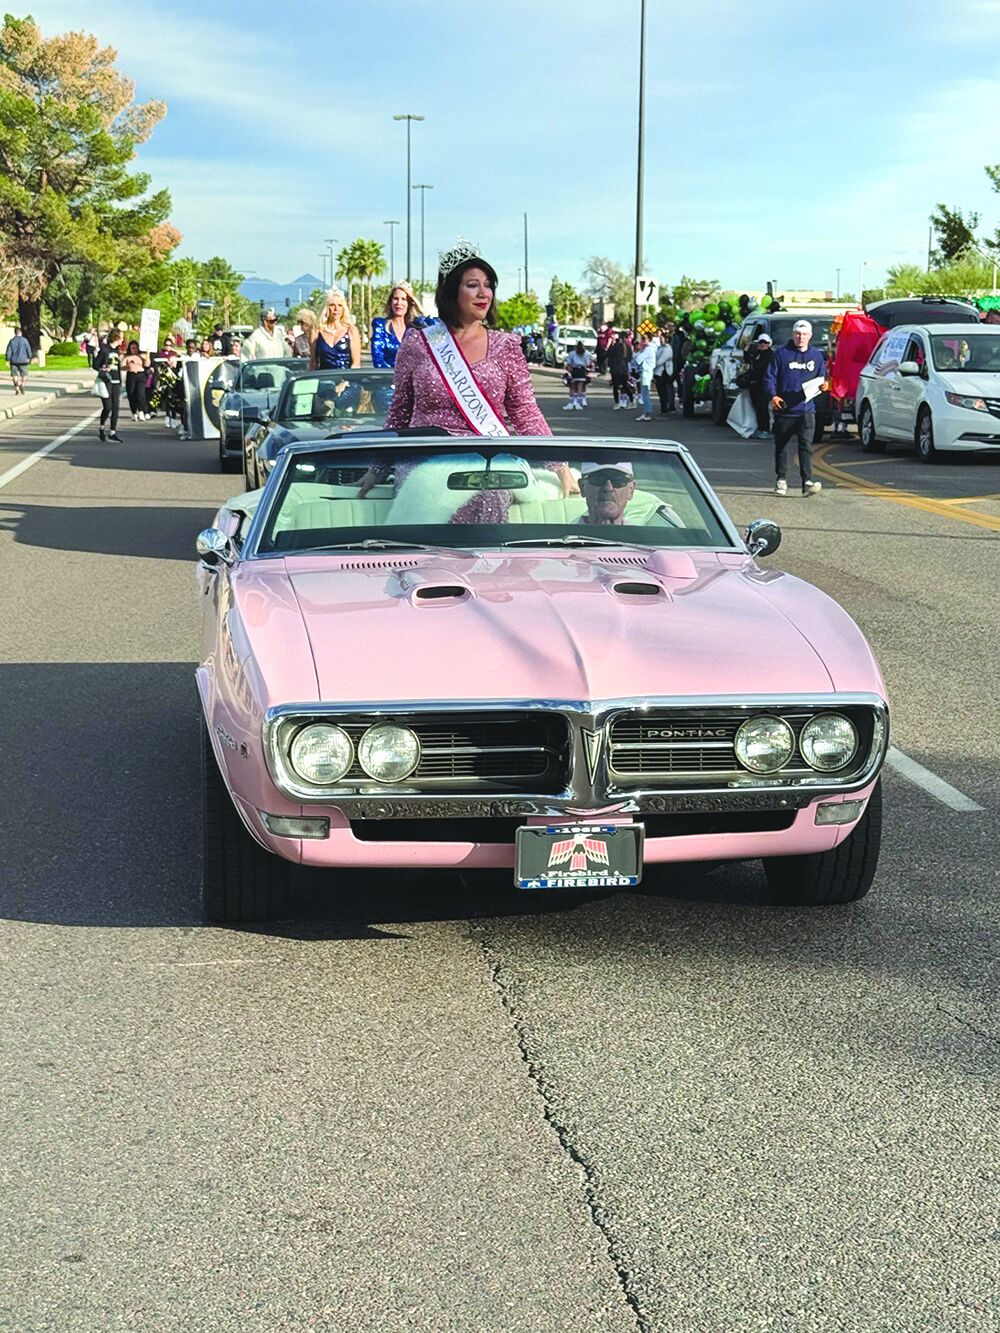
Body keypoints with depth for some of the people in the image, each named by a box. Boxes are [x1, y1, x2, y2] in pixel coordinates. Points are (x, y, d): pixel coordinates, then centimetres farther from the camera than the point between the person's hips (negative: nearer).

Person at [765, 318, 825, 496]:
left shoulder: (816, 355, 12)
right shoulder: (782, 353, 3)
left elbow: (823, 377, 21)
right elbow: (769, 377, 2)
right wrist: (772, 395, -14)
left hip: (806, 410, 0)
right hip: (784, 409, 0)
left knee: (806, 445, -12)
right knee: (781, 446, 10)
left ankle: (807, 482, -18)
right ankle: (781, 479, 25)